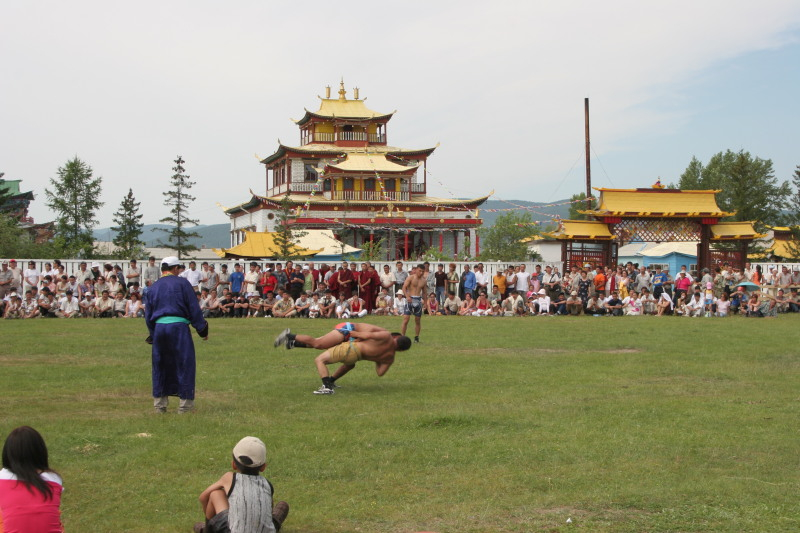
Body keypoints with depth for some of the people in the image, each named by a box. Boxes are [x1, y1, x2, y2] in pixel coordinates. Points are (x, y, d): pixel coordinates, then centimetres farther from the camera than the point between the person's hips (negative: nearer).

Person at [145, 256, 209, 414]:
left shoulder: (153, 287, 15)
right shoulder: (182, 283, 1)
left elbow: (148, 314, 19)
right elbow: (194, 308, -1)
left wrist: (152, 335, 26)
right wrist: (202, 330, 4)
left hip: (158, 328, 5)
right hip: (178, 326, -5)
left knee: (160, 366, 13)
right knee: (185, 365, 1)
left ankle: (159, 404, 16)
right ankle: (185, 405, 0)